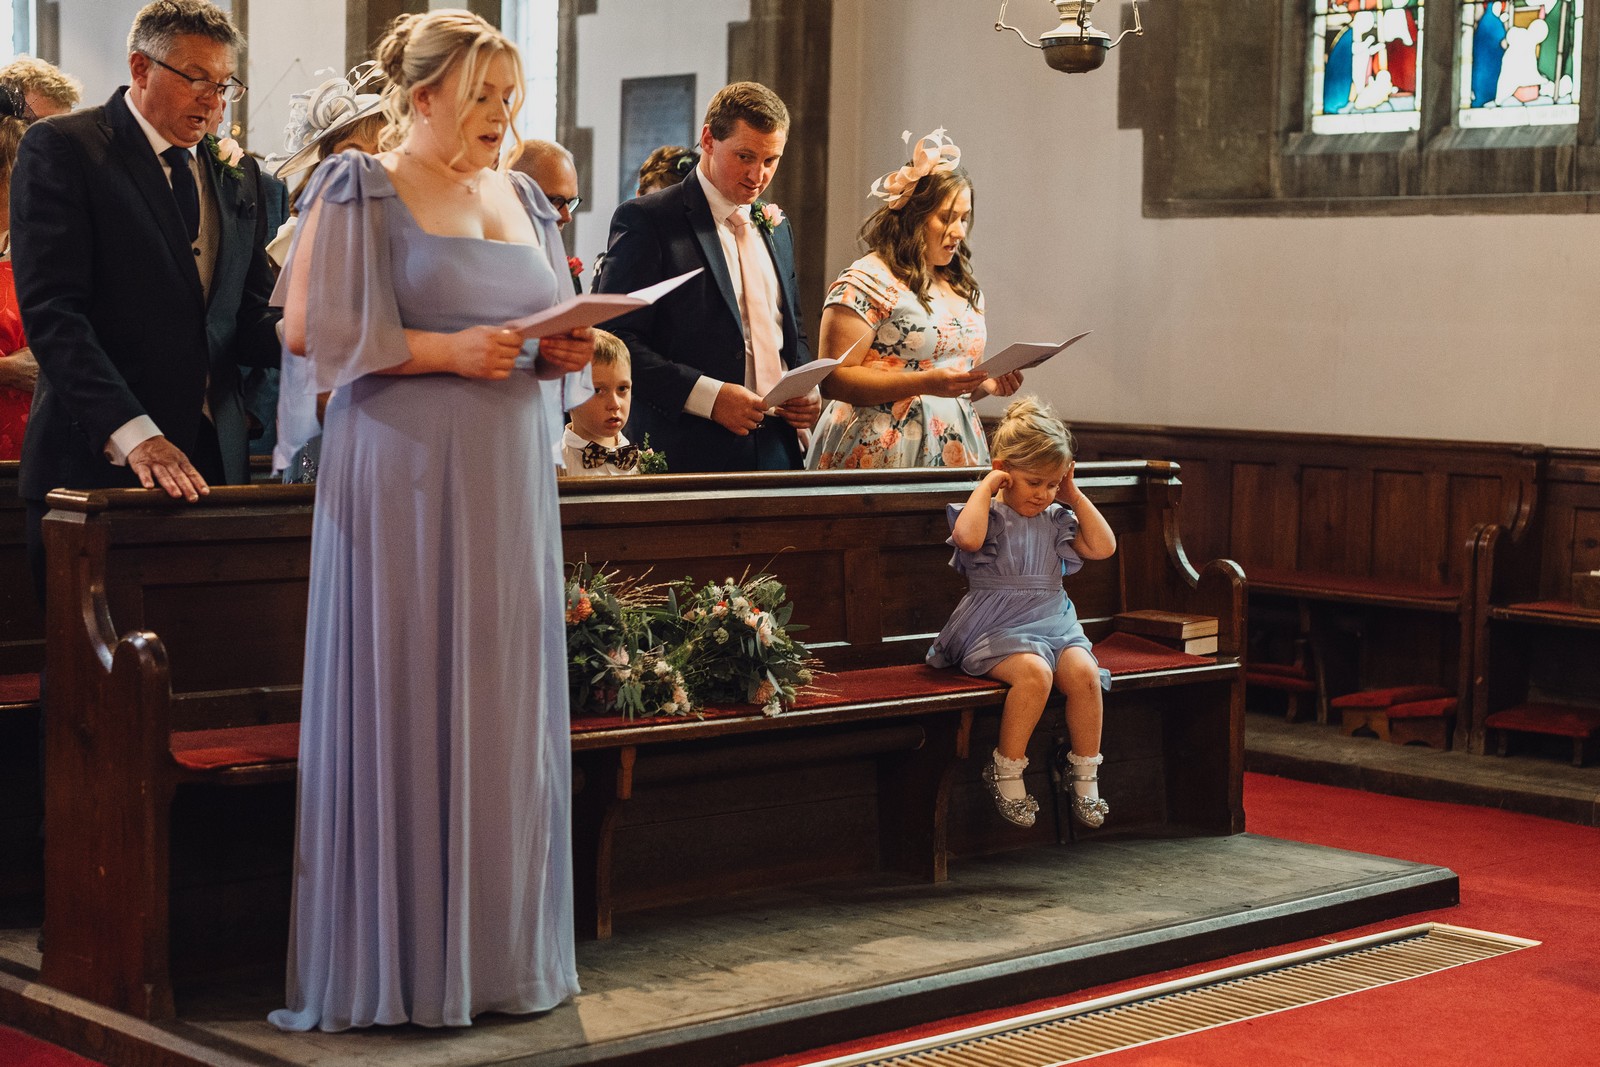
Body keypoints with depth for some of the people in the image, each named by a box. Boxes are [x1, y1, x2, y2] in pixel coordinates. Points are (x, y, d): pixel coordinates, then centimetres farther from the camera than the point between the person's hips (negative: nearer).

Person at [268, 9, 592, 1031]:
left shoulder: (524, 198, 17)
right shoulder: (359, 191, -1)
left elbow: (554, 328, 22)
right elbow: (314, 329, -8)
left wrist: (565, 354, -1)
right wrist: (448, 349, -16)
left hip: (510, 482, 6)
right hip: (403, 480, -6)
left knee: (506, 705, 5)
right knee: (404, 707, -5)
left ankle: (500, 948, 12)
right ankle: (400, 956, 2)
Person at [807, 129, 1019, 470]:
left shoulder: (963, 288, 16)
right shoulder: (867, 282, -8)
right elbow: (834, 380, -15)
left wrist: (987, 383, 4)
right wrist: (925, 383, -21)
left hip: (955, 453, 7)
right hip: (882, 454, -6)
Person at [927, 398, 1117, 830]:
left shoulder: (1054, 519, 17)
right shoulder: (989, 515, -2)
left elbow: (1103, 546, 12)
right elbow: (967, 536, -26)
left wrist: (1074, 497, 11)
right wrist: (987, 486, -14)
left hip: (1053, 623, 6)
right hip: (996, 628, -5)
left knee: (1084, 672, -25)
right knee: (1035, 671, -35)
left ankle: (1084, 775, -10)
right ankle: (1006, 770, -19)